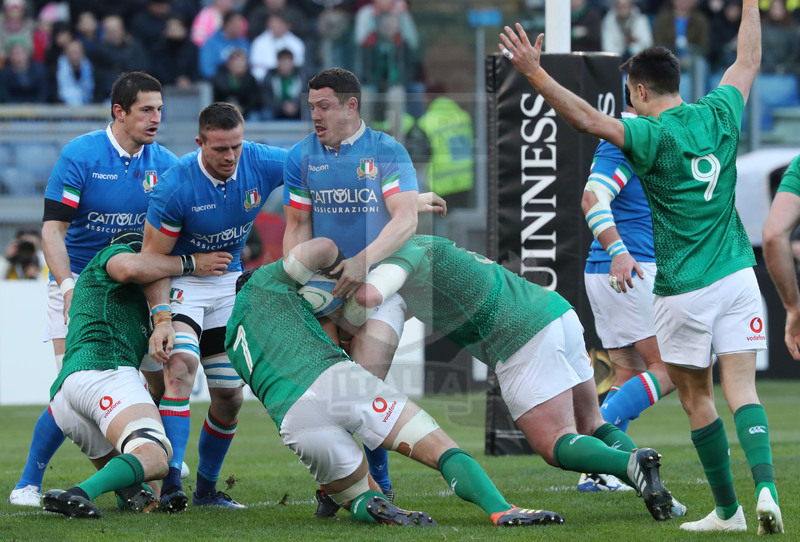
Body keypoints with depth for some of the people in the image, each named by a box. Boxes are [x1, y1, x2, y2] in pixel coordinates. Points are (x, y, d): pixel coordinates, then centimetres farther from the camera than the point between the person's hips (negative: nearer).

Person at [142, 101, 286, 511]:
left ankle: (206, 488, 23)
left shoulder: (262, 164, -15)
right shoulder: (176, 185, -26)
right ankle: (171, 482, -34)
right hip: (178, 281, -5)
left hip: (229, 282, 5)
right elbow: (152, 258, -20)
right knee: (181, 362, -29)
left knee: (230, 395, 6)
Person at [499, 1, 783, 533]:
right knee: (742, 387, 0)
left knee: (698, 397, 8)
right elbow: (748, 61, 21)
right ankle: (765, 486, -21)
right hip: (737, 275, 4)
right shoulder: (720, 114, 4)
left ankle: (728, 510, 12)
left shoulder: (652, 135, -12)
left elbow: (588, 118, -25)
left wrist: (534, 72, -27)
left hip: (684, 290, -4)